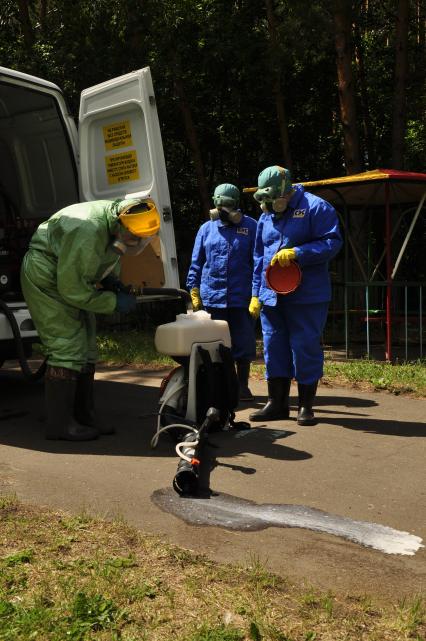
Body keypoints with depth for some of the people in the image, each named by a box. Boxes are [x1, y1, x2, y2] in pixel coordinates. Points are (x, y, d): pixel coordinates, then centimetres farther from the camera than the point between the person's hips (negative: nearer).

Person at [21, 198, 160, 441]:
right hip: (47, 279, -9)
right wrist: (114, 302, -23)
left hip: (71, 278, 10)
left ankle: (84, 418, 15)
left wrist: (111, 280, -4)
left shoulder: (117, 221, -7)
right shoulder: (89, 231, -34)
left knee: (85, 350, 8)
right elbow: (71, 288, -29)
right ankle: (60, 425, -10)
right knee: (67, 350, -15)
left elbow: (111, 254, 15)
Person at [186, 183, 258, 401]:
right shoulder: (206, 229, 10)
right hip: (212, 297, 2)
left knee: (243, 343, 5)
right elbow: (196, 263, 12)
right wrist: (194, 290, 4)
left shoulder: (250, 227, 3)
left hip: (241, 298, -2)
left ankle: (242, 386, 19)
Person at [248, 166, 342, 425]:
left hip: (307, 296, -6)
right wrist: (256, 294, 16)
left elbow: (333, 242, -13)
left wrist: (296, 253, -21)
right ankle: (277, 404, 19)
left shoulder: (316, 207, -7)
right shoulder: (266, 218, 14)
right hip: (271, 296, 6)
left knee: (305, 348, -1)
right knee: (274, 348, 8)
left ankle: (306, 406, 11)